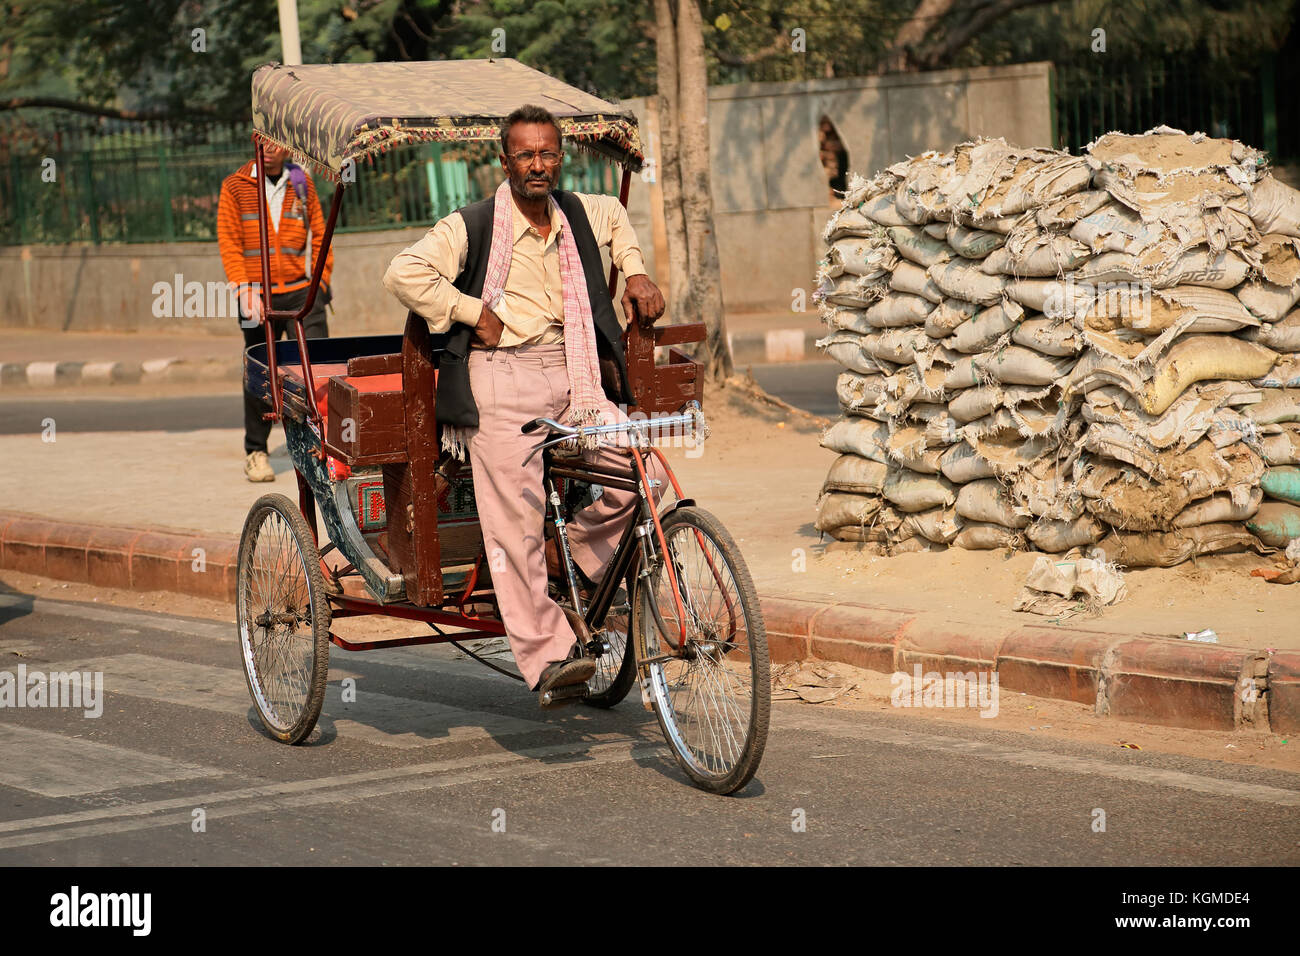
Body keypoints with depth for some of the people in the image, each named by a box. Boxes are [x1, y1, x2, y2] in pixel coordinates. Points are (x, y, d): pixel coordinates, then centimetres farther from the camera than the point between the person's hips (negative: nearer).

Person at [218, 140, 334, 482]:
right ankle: (255, 452, 17)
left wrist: (321, 281, 6)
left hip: (302, 292, 1)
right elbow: (229, 242, 0)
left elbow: (319, 234, 14)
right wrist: (244, 287, -10)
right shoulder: (235, 187, 3)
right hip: (258, 296, -1)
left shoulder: (302, 184, 9)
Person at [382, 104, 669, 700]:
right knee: (517, 519, -11)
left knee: (644, 472, -12)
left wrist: (636, 273, 23)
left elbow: (616, 216, 37)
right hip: (503, 378, -5)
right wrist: (477, 313, -11)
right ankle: (545, 656, -9)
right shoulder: (473, 227, -5)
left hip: (574, 375, 5)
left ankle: (573, 550, 12)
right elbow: (404, 274, -15)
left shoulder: (577, 215, 13)